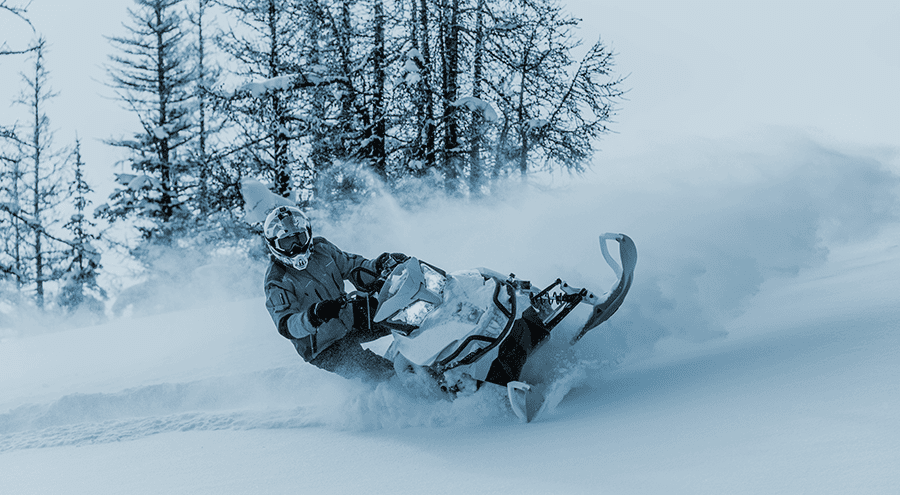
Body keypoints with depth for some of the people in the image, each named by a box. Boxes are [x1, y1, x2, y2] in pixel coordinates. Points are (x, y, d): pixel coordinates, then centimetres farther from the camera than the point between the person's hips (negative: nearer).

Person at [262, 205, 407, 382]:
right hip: (323, 347, -7)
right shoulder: (277, 282, -21)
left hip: (349, 318, 7)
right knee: (381, 372, -22)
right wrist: (314, 316, -52)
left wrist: (378, 266, -11)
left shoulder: (321, 248, -2)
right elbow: (286, 326, -32)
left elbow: (352, 267, 10)